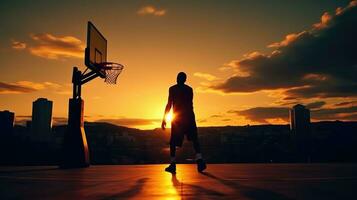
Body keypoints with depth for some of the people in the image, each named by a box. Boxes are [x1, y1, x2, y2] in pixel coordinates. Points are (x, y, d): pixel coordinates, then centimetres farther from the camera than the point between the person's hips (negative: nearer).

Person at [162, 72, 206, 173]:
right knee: (194, 139, 5)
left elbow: (169, 104, -6)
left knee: (173, 142, 5)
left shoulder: (172, 89, 0)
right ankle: (199, 159, -14)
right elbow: (190, 105, 13)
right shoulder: (189, 89, 10)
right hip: (189, 116, 3)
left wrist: (164, 118, -3)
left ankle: (173, 164, 0)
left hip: (177, 117, -2)